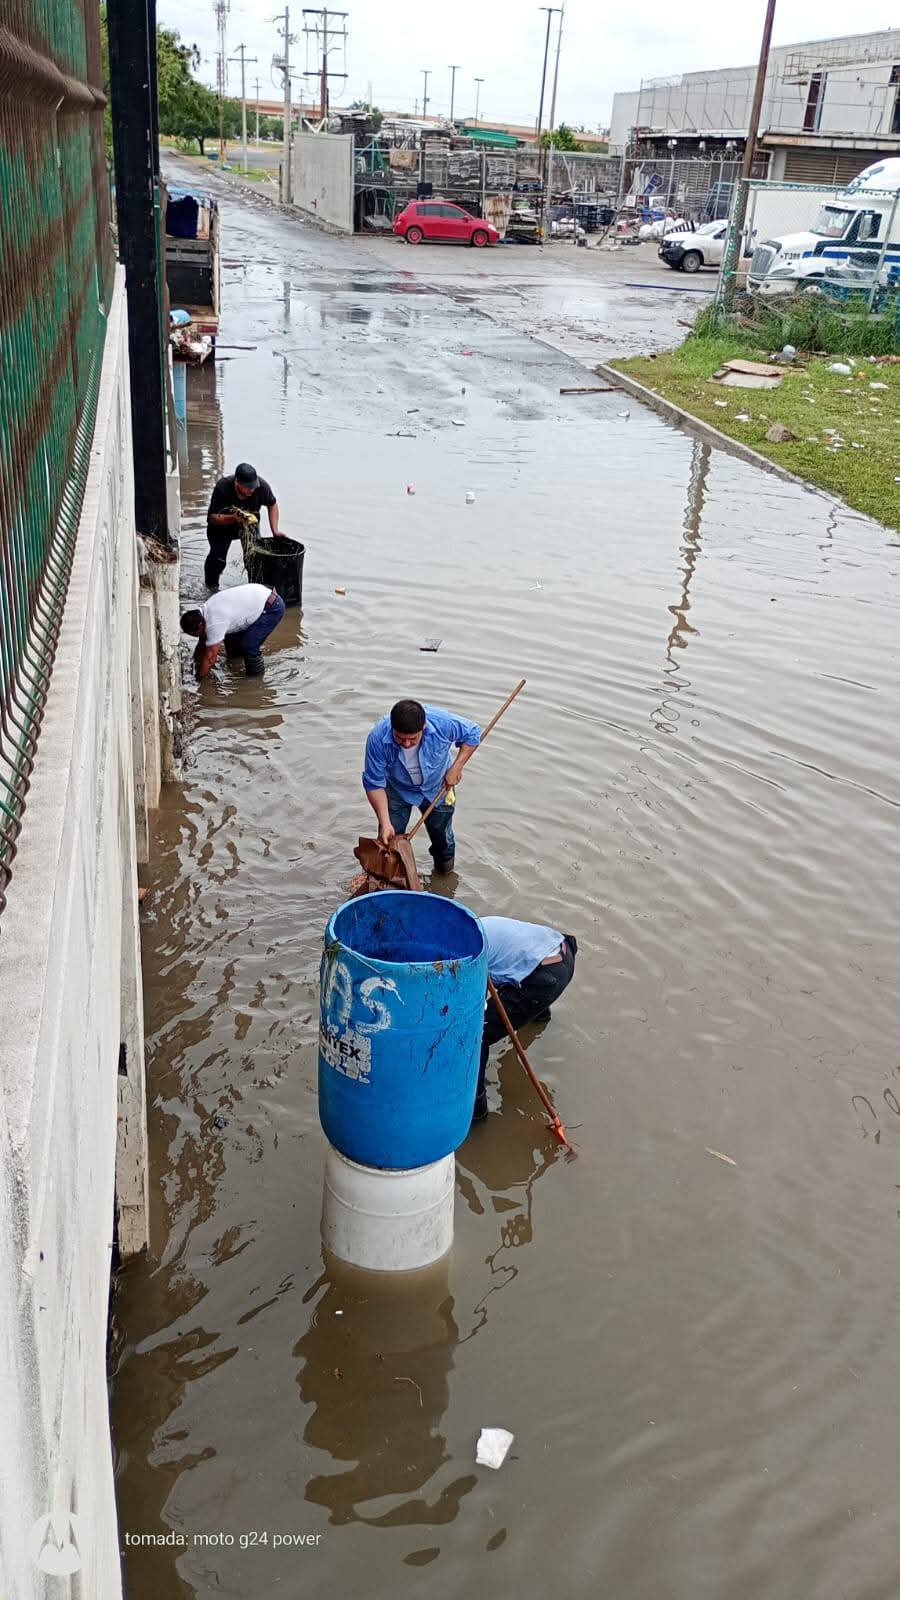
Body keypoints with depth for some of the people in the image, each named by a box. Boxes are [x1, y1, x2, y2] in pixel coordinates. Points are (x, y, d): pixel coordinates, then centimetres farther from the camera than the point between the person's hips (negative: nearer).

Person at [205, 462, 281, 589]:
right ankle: (211, 588, 11)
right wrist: (233, 518, -46)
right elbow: (213, 517, -29)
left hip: (249, 523, 3)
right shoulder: (222, 488, -35)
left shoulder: (261, 486, -28)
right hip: (222, 524, -2)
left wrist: (275, 530, -15)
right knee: (218, 557, -13)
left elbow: (272, 505, -7)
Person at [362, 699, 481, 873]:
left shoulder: (442, 722, -37)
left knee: (442, 837, 17)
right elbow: (374, 784, -27)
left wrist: (456, 767, -21)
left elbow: (472, 733, -15)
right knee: (389, 839, 0)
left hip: (436, 788, 1)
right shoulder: (378, 738, -37)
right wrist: (385, 823, -32)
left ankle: (445, 869, 48)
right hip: (397, 790, -1)